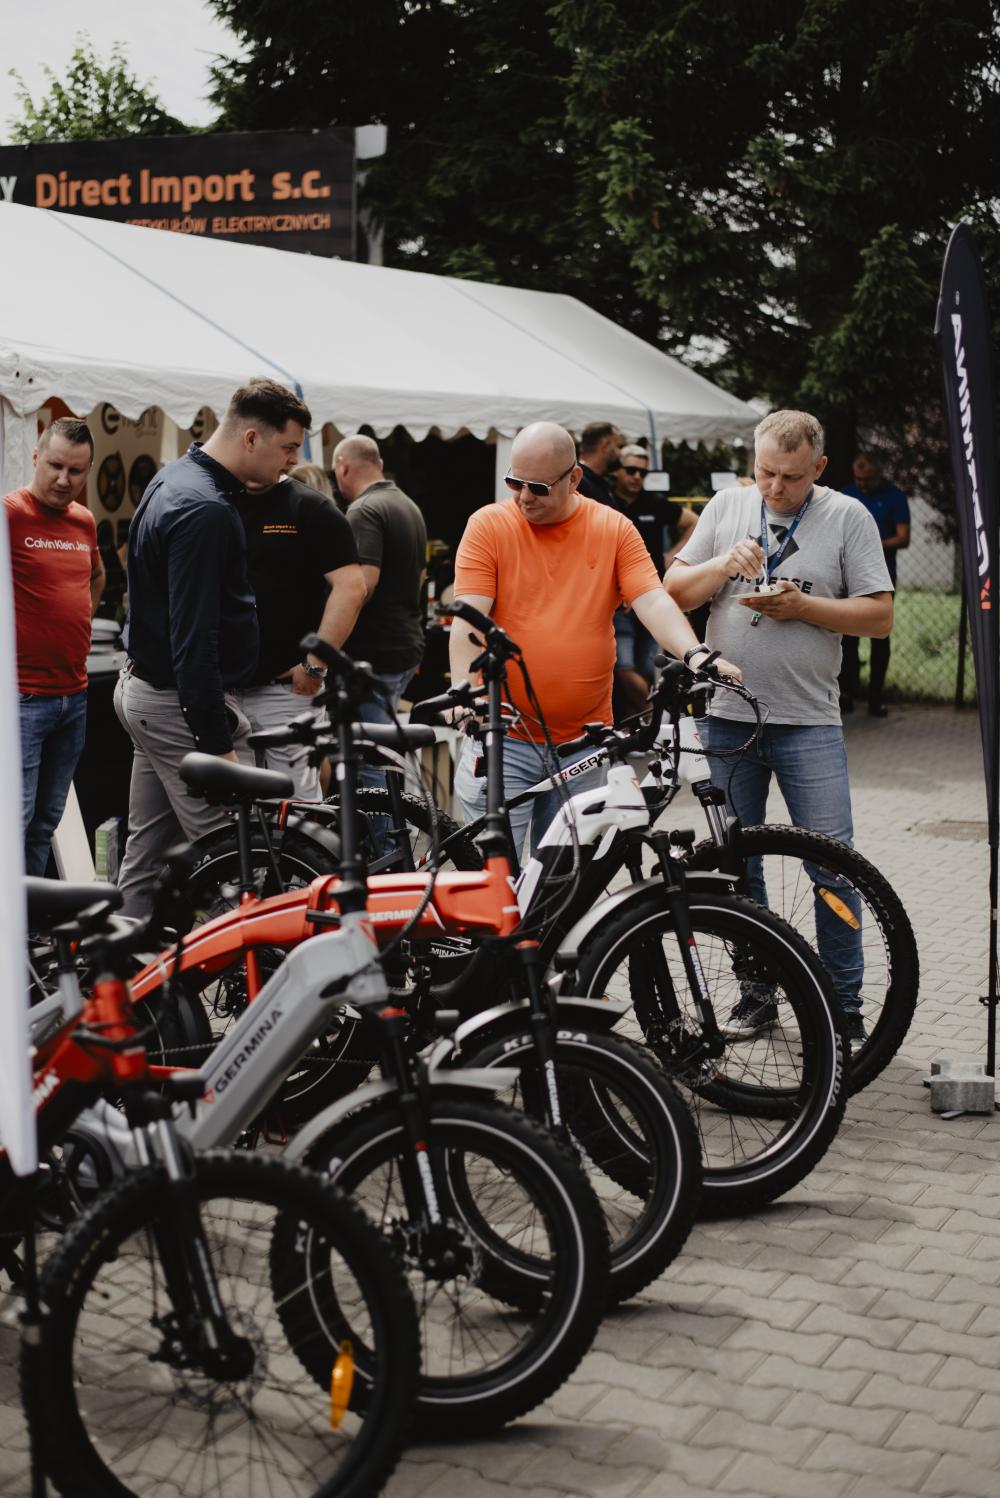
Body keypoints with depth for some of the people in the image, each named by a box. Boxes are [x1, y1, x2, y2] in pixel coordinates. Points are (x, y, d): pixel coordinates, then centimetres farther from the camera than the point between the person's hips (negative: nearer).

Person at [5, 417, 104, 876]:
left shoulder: (84, 522, 12)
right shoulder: (10, 513, -10)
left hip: (74, 695, 7)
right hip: (21, 696, -7)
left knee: (46, 822, 13)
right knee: (17, 818, -10)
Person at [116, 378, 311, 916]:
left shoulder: (174, 478, 12)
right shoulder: (204, 511, -21)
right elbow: (194, 639, -25)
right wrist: (217, 742, -23)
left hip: (145, 687, 11)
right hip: (182, 704, -11)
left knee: (146, 856, 13)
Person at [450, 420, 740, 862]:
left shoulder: (614, 529, 5)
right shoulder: (489, 525, -1)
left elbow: (652, 601, -5)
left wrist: (694, 654, -24)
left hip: (584, 742, 2)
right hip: (505, 738, -2)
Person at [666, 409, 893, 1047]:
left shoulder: (848, 517, 0)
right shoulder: (727, 506, 8)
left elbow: (880, 615, -3)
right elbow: (675, 591, 8)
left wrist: (802, 606, -14)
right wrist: (725, 564, -10)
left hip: (809, 723, -3)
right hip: (728, 715, 3)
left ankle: (845, 1006, 6)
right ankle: (757, 993, 22)